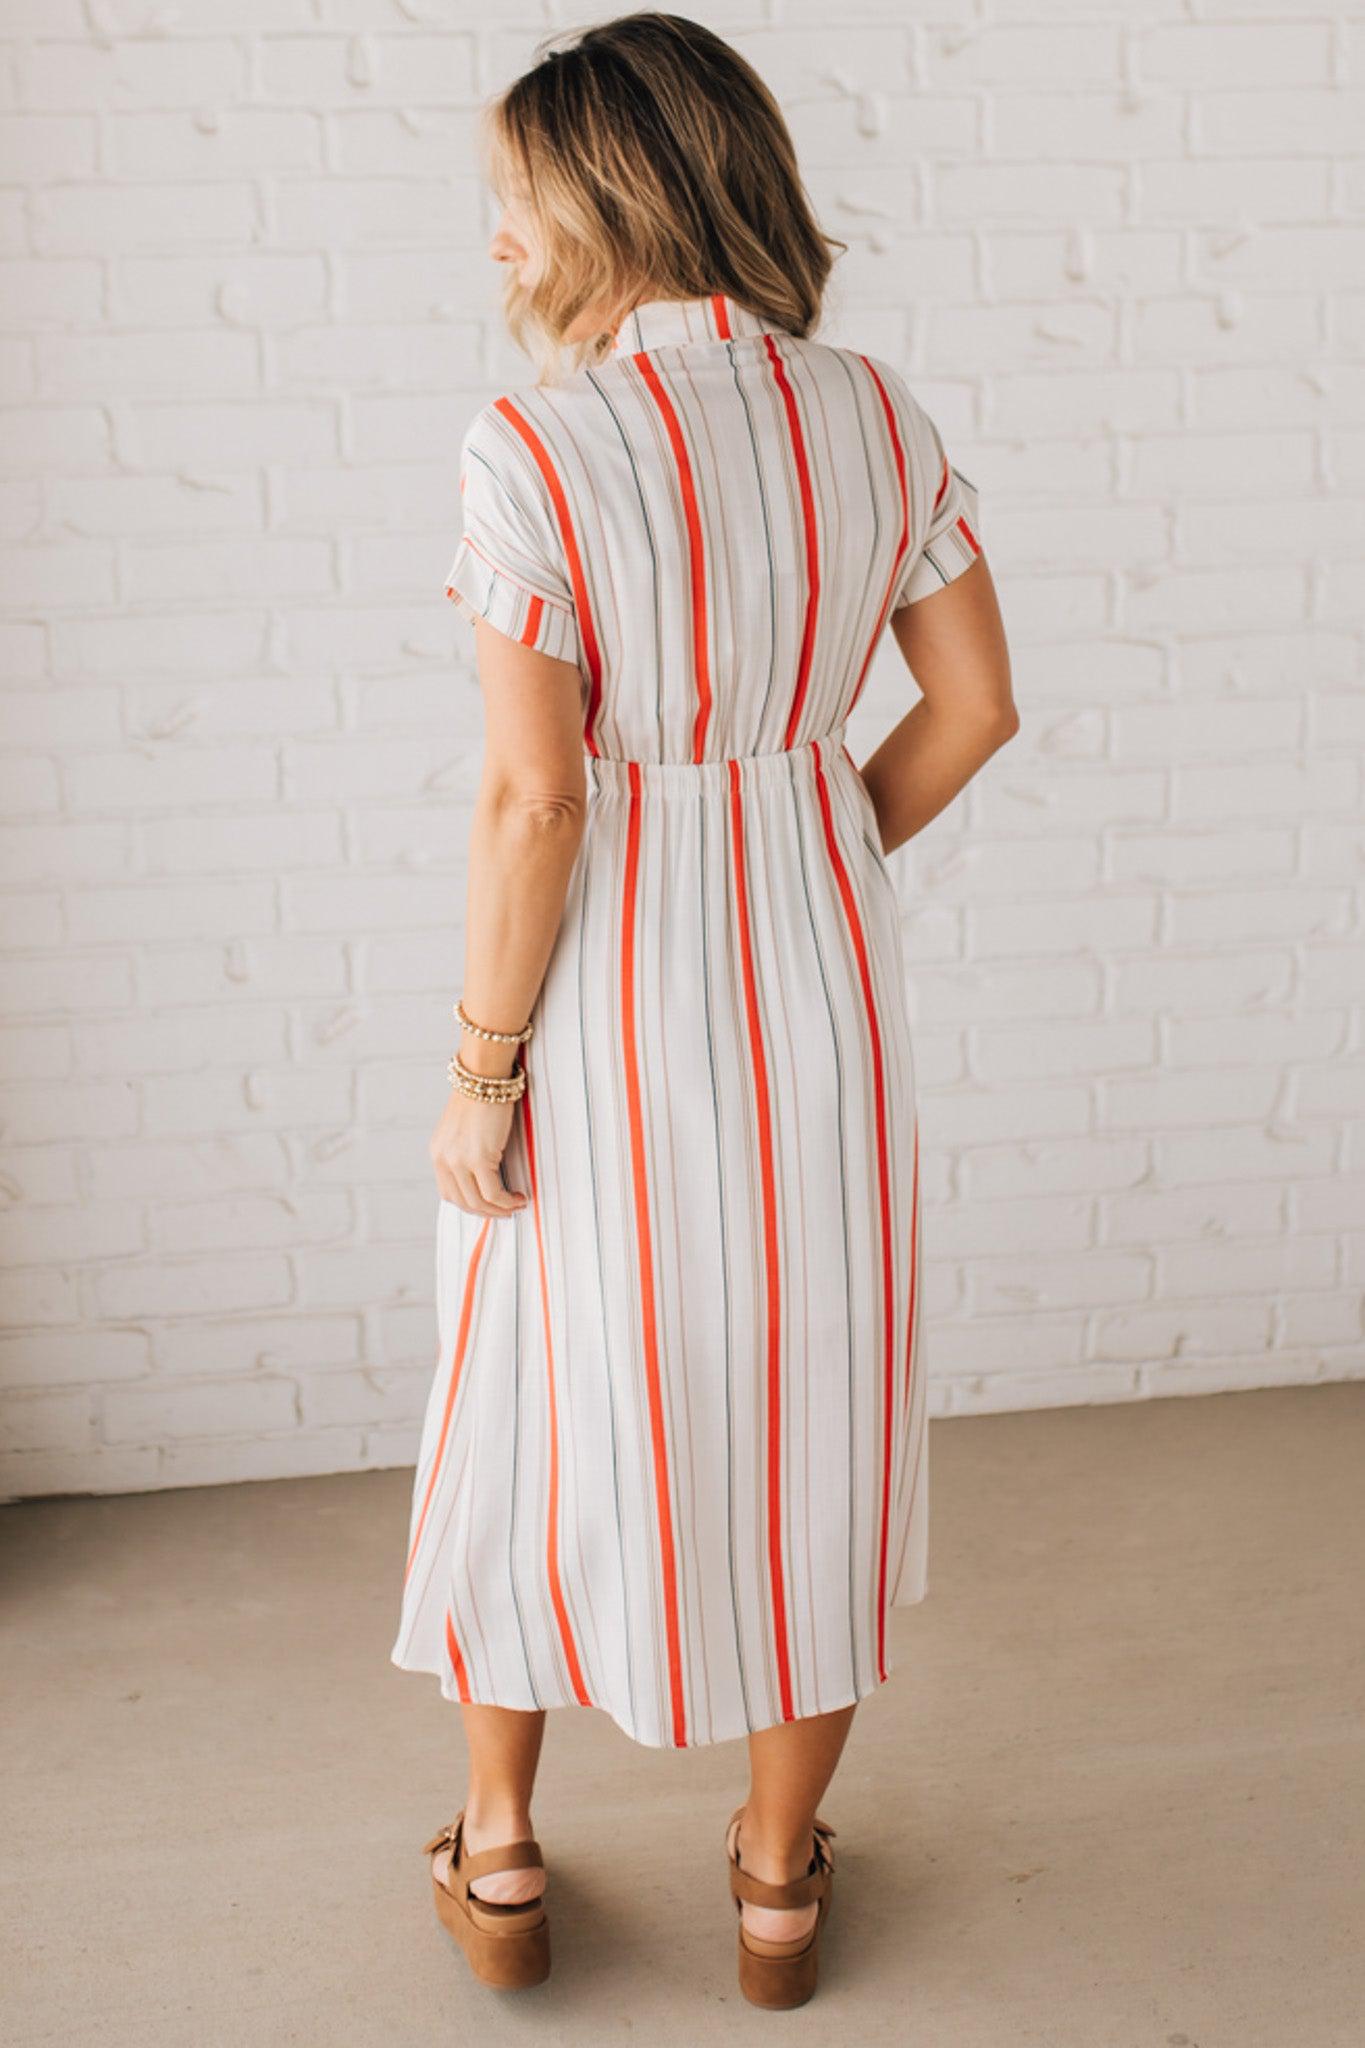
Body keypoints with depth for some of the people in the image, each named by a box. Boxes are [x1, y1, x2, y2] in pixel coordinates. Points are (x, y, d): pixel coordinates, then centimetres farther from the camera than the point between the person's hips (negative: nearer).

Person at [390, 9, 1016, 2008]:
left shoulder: (536, 447, -17)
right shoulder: (876, 415, -1)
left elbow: (535, 799, -19)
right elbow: (973, 705, 4)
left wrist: (480, 1072, -10)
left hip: (603, 986, -4)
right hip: (817, 977, 4)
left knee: (540, 1403, 17)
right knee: (805, 1407, 17)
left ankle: (500, 1860, 34)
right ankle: (779, 1879, 32)